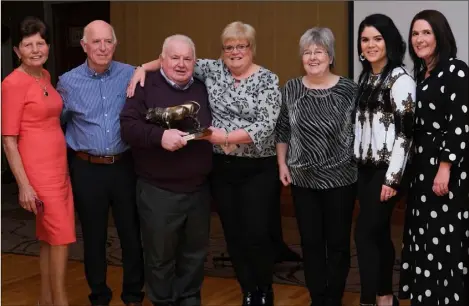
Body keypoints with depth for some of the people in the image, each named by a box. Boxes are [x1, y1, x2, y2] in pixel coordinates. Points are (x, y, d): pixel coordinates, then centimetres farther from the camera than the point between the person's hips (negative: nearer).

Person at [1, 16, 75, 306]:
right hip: (39, 171, -8)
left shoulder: (45, 76, 10)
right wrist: (24, 185, -18)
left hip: (59, 167, 8)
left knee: (50, 237, 14)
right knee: (62, 237, -3)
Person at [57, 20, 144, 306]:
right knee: (94, 235, 12)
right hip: (87, 169, 0)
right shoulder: (68, 82, -1)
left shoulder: (131, 75, -3)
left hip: (124, 166, 0)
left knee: (132, 232, 8)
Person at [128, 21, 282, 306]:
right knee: (233, 234, 9)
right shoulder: (213, 69, 5)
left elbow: (265, 126, -15)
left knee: (257, 234, -4)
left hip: (258, 169, -3)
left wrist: (226, 137, -23)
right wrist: (144, 67, -7)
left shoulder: (268, 79, -6)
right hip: (221, 168, 4)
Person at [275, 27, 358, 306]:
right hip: (303, 179, 2)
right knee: (310, 242, 10)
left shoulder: (349, 89, -7)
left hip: (340, 178, -2)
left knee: (338, 242, 7)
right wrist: (282, 164, 4)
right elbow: (282, 131, 8)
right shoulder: (291, 89, 0)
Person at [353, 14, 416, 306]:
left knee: (365, 233, -8)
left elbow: (405, 132, -16)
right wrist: (356, 163, 13)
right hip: (366, 168, 7)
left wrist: (392, 178, -19)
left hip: (387, 170, -7)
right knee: (379, 234, 11)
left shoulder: (400, 79, -11)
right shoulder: (365, 77, 12)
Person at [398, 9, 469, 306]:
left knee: (444, 235, -4)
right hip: (421, 162, 8)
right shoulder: (420, 73, 13)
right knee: (424, 234, 12)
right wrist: (413, 162, 13)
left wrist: (445, 168, -20)